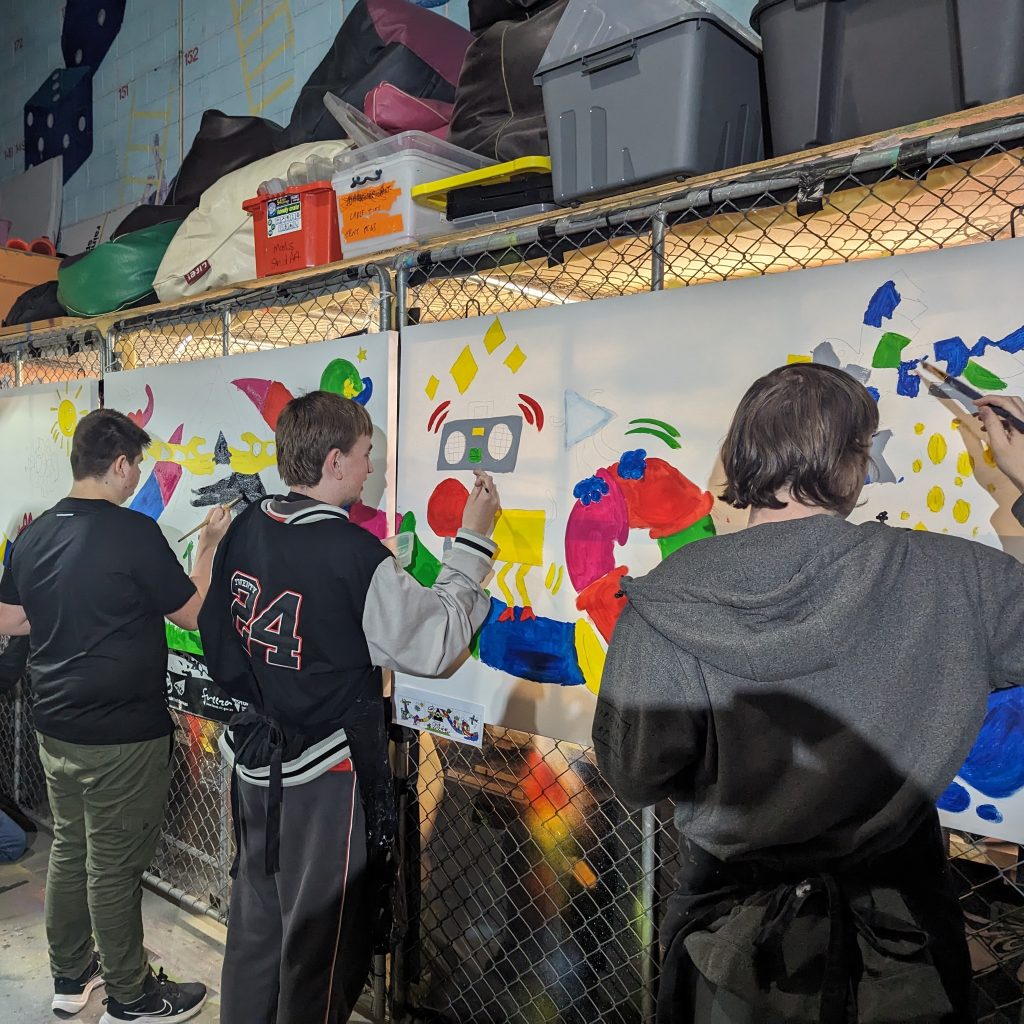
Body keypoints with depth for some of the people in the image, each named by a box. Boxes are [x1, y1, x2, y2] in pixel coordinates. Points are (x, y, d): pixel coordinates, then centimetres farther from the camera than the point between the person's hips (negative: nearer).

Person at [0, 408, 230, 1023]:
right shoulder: (135, 532, -20)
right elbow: (192, 614, -12)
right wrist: (209, 545, -2)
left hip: (55, 727, 7)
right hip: (122, 735, -7)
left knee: (69, 850, 20)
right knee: (114, 866, 6)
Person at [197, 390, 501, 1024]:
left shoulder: (246, 530, -3)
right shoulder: (353, 553, -24)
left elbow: (217, 639, 8)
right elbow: (436, 643, -18)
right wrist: (474, 544, -12)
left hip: (256, 762, 7)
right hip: (327, 775, -7)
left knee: (256, 919, 24)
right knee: (322, 938, 12)